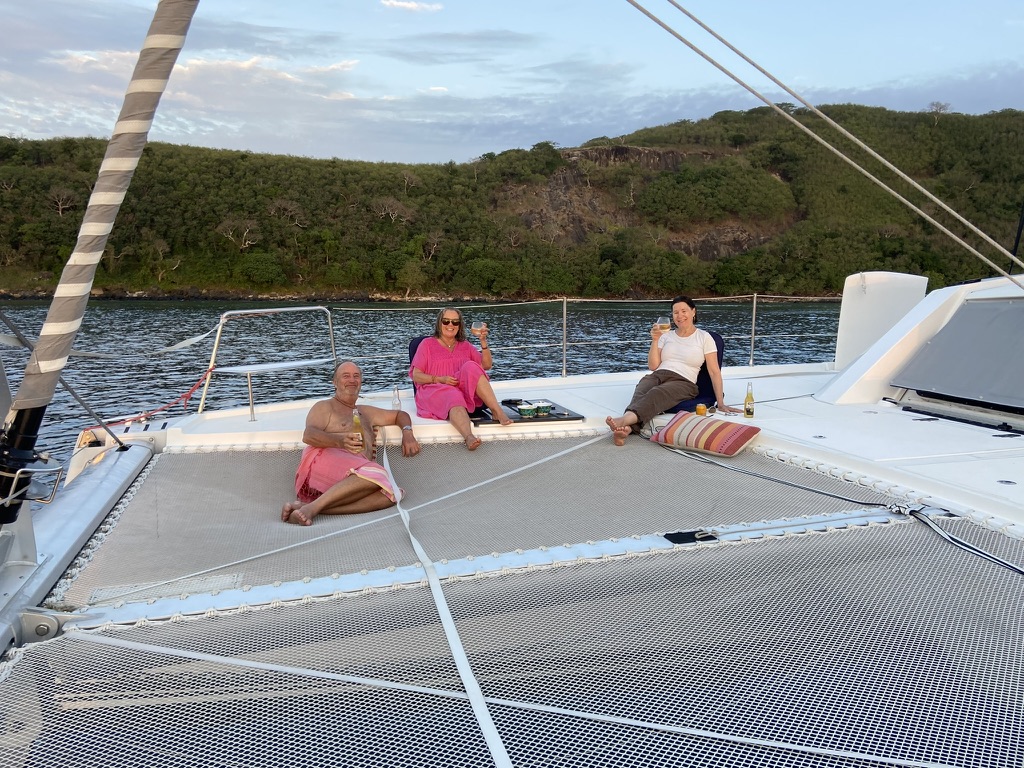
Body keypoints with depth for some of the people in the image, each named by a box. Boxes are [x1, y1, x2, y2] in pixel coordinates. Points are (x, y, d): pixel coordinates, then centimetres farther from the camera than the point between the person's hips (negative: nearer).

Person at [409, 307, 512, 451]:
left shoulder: (465, 346, 20)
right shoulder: (427, 344, 10)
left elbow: (486, 366, 10)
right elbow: (416, 376, 3)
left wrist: (483, 341, -3)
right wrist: (440, 379, -13)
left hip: (464, 391, 3)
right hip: (435, 392, -3)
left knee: (471, 367, -26)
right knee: (454, 397, -38)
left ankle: (497, 411, -34)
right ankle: (469, 437, -65)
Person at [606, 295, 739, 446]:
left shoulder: (704, 337, 8)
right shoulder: (666, 336, 18)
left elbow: (714, 372, 4)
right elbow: (653, 366, 12)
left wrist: (721, 403, -4)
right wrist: (655, 340, 0)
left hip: (683, 382, -3)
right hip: (657, 376, 3)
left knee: (655, 394, -39)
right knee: (640, 393, -35)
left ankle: (624, 419, -66)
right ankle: (627, 428, -64)